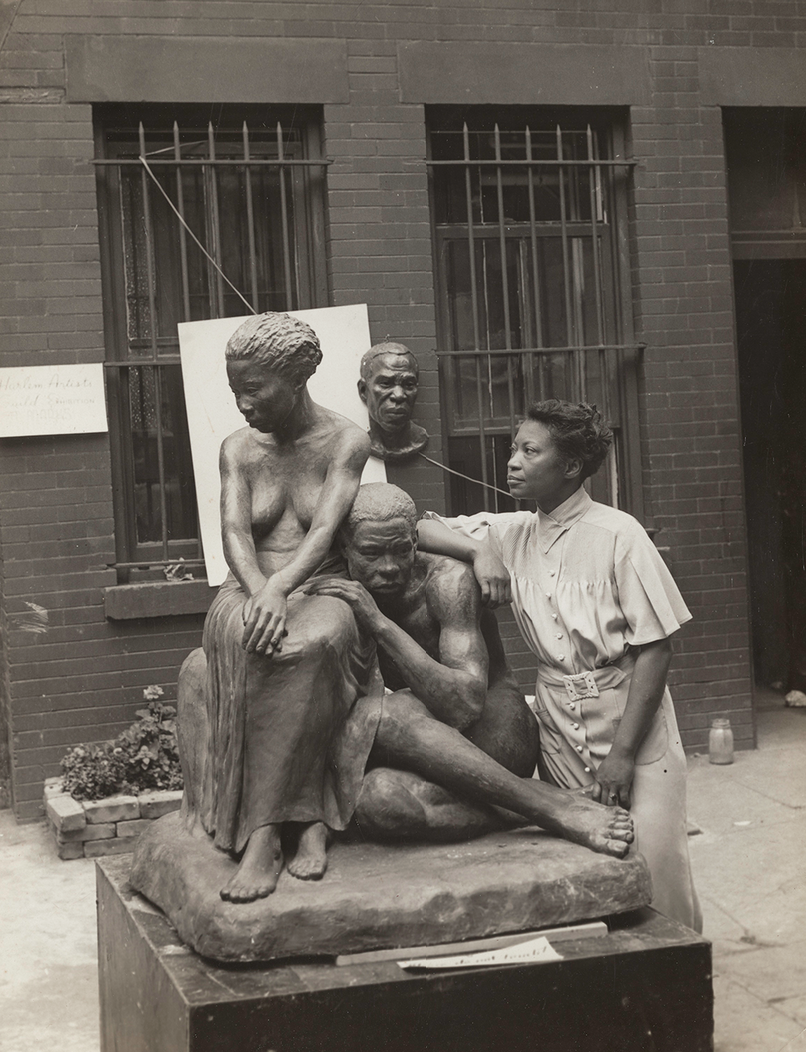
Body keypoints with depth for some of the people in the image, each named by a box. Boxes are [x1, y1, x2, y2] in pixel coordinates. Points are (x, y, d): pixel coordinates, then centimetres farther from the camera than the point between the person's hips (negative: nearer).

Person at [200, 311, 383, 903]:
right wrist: (259, 591, -28)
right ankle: (309, 820, -36)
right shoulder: (239, 450, 12)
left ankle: (262, 834, -36)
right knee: (254, 640, -36)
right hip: (252, 593, 2)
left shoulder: (345, 443, 2)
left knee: (310, 642, -39)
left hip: (323, 592, -2)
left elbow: (324, 530, -14)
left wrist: (281, 588, -35)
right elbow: (234, 533, -5)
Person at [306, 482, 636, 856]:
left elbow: (466, 706, -27)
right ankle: (551, 809, -25)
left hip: (496, 731, -4)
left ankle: (548, 804, -28)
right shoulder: (344, 599, 3)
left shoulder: (448, 580, -14)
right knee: (376, 802, -34)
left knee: (391, 712, -34)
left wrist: (381, 625, -30)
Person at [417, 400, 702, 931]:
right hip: (558, 723, 4)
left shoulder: (617, 535, -11)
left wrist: (623, 752, -13)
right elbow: (419, 528, 8)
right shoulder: (512, 534, 4)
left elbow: (656, 646, -10)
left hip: (630, 715, -4)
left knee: (652, 867, -6)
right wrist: (479, 550, -11)